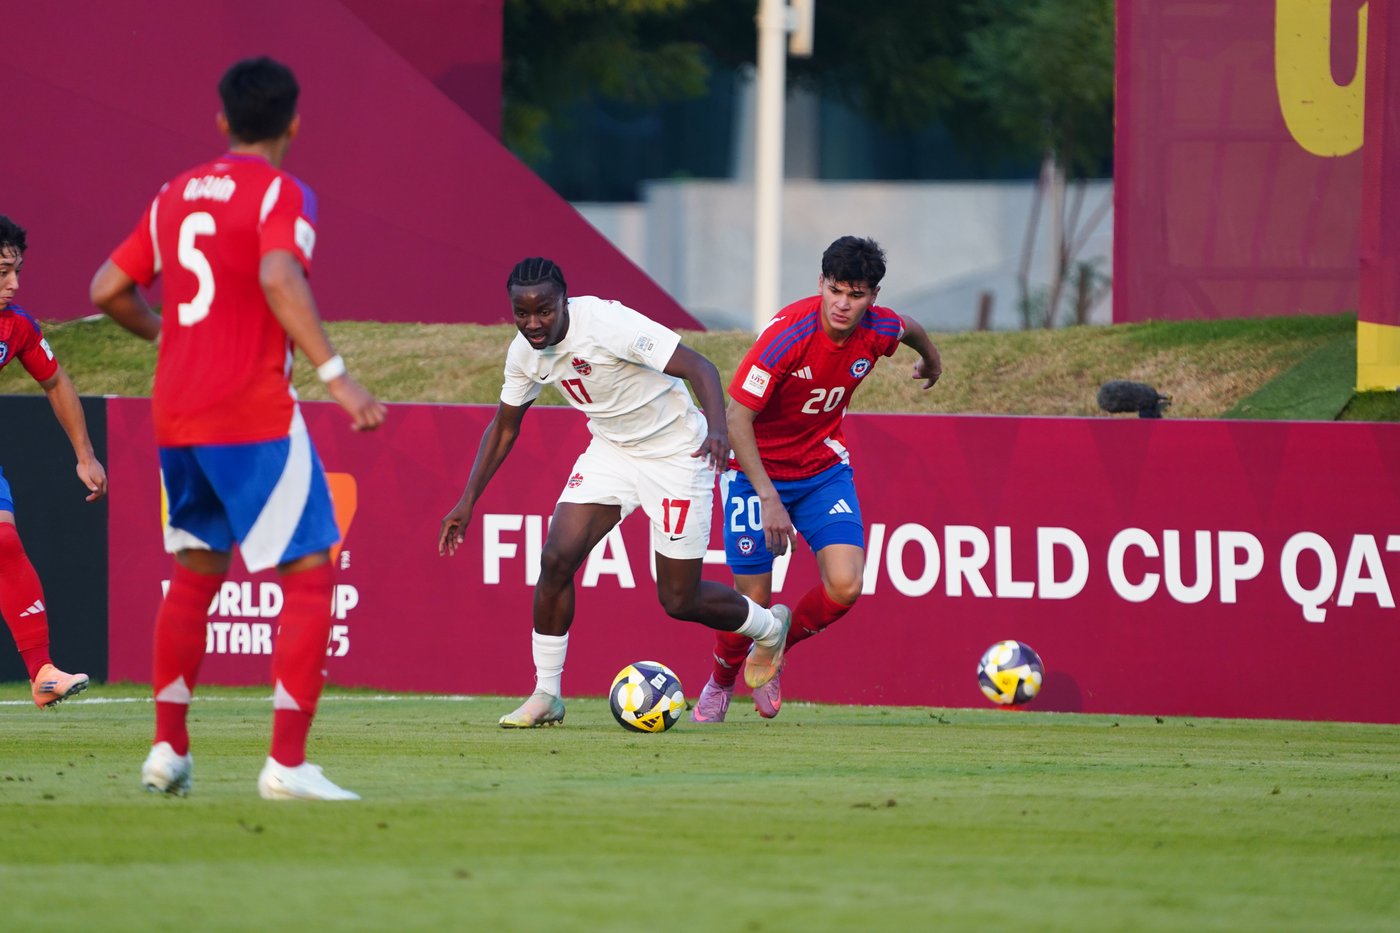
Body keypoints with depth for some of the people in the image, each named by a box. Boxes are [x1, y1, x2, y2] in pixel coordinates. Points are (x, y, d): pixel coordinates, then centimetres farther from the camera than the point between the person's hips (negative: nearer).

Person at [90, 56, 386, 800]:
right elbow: (279, 278, -25)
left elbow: (108, 288, 16)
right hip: (254, 415, -7)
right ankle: (287, 764, -12)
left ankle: (168, 749, 21)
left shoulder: (174, 195, 13)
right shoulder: (280, 193, -7)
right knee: (310, 576, -3)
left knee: (194, 575, 21)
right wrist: (334, 373, -29)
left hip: (175, 417, 7)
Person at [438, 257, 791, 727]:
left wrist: (717, 428, -49)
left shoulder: (608, 324, -29)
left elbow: (699, 367, -31)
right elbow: (503, 427, 9)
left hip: (675, 454, -6)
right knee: (557, 557, -13)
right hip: (611, 450, 6)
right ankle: (546, 696, 0)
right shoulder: (525, 352, -7)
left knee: (679, 600, 0)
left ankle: (769, 627, 32)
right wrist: (467, 501, 4)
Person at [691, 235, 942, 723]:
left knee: (845, 587, -14)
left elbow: (911, 331, 14)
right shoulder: (787, 334, -28)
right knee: (752, 600, -4)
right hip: (757, 467, -4)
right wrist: (769, 499, -30)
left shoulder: (880, 330, -13)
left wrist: (931, 360, 37)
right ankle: (720, 682, 30)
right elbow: (736, 417, -25)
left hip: (824, 467, 4)